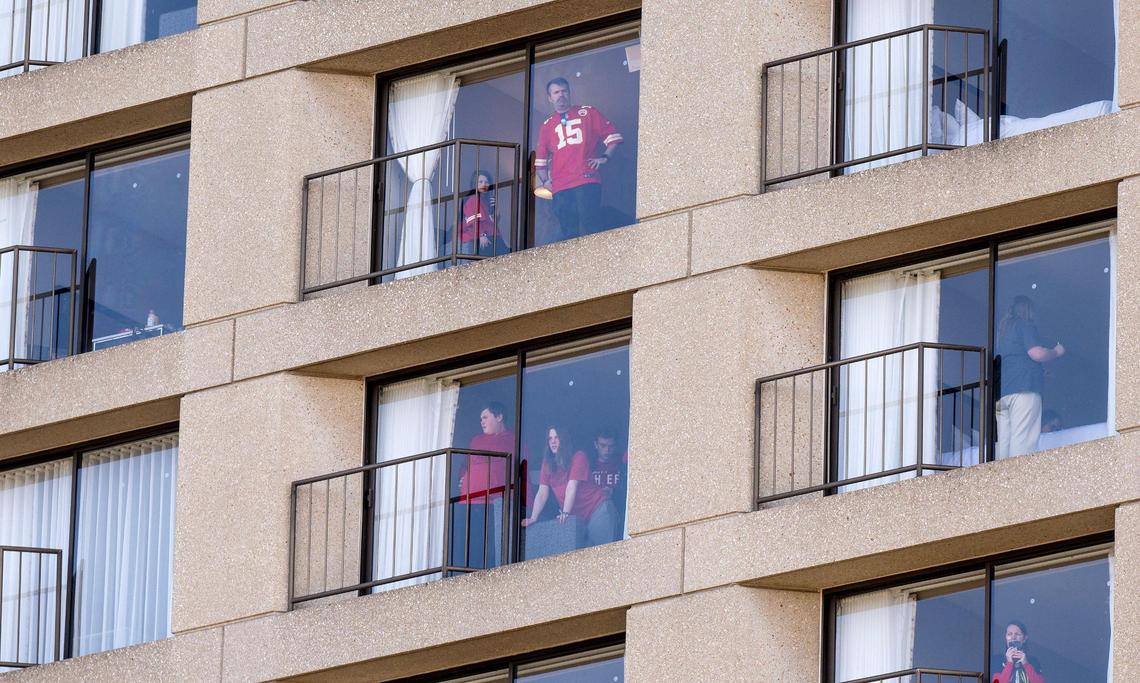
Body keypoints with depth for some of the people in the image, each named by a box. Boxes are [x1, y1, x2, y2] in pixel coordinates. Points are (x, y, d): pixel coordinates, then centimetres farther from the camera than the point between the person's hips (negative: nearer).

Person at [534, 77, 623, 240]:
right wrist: (544, 181, 13)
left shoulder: (588, 113, 13)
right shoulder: (547, 126, 21)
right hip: (560, 188, 4)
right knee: (568, 234, -2)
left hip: (587, 182, -4)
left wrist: (605, 158, 0)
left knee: (590, 228, -16)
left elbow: (613, 136, 12)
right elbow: (540, 160, 27)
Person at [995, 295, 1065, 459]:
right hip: (1024, 387, -7)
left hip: (1000, 390, 7)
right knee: (1022, 440, -15)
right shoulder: (1025, 326, 1)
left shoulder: (1002, 330, 25)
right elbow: (1037, 353, -11)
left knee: (1003, 442, 0)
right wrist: (1056, 352, 10)